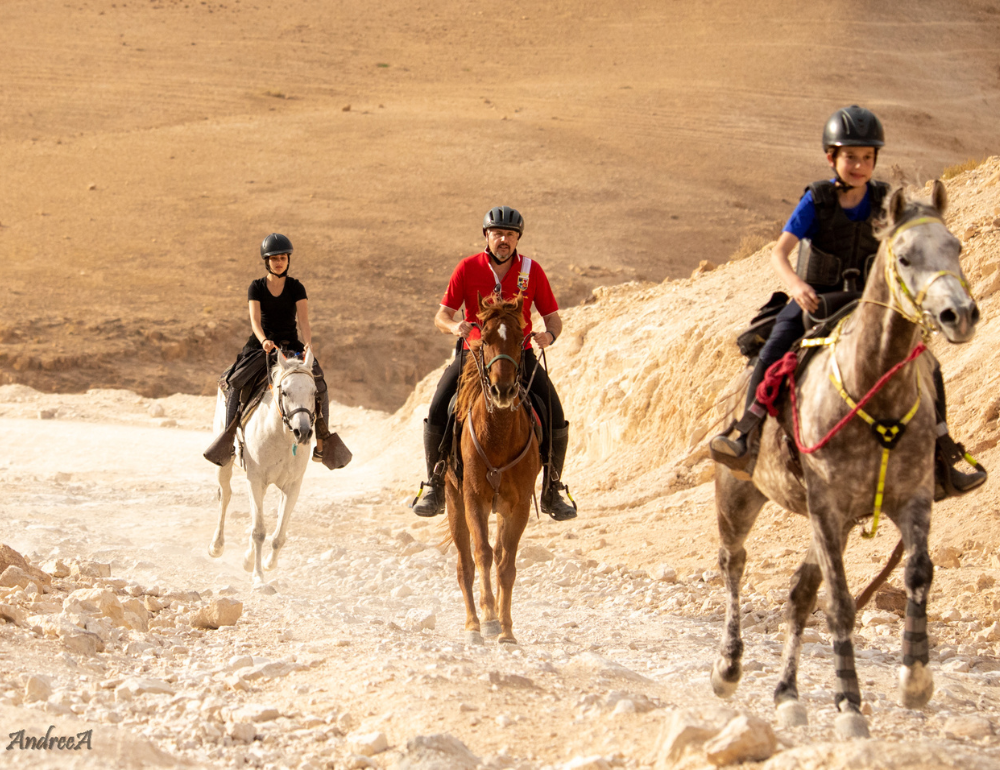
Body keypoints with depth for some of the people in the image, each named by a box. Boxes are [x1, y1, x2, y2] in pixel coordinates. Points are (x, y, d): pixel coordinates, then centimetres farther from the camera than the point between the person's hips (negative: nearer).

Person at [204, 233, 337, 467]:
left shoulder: (296, 288, 1)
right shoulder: (256, 287, 0)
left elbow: (303, 321, -9)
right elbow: (255, 321, -12)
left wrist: (307, 344, -30)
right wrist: (264, 341, -33)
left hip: (291, 346, 0)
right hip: (261, 345, 0)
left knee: (318, 385, -19)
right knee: (236, 382, -25)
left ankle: (322, 445, -10)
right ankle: (228, 441, -21)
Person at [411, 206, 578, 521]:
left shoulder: (532, 271, -2)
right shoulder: (468, 268, -4)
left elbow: (552, 317, 3)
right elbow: (442, 315, -2)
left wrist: (549, 335, -21)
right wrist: (453, 325, -26)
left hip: (519, 354, 0)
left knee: (556, 417, -16)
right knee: (437, 412, -19)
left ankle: (552, 492, 2)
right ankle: (434, 487, 0)